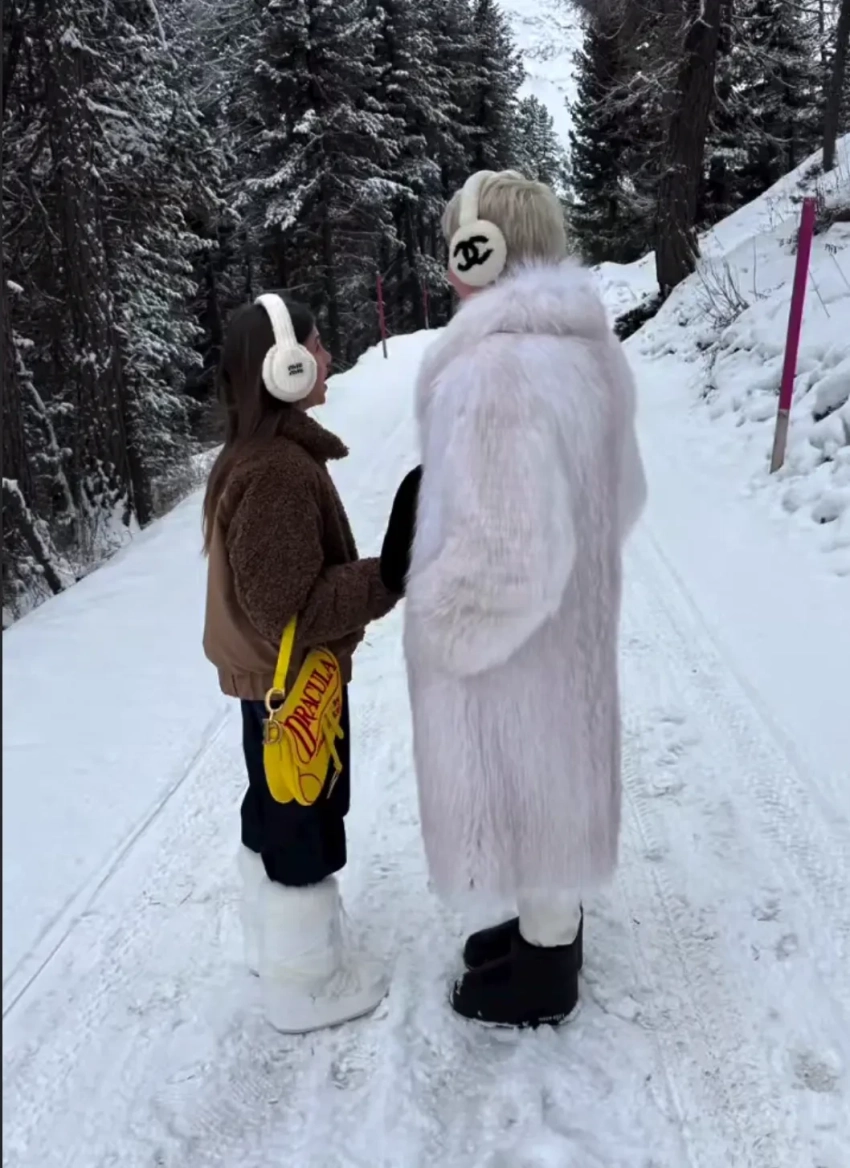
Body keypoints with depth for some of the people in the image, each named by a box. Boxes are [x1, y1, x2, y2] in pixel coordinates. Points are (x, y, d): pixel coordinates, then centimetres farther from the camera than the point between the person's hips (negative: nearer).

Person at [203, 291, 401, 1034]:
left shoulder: (255, 455, 6)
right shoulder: (279, 472, -27)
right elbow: (291, 606, -29)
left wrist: (370, 578, 14)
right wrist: (389, 578, -26)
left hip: (270, 672, 10)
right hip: (295, 678, -10)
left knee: (274, 814, 23)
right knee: (306, 828, 7)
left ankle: (274, 943, 44)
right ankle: (306, 985, 27)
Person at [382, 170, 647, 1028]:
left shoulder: (493, 369, -29)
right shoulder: (586, 346, 2)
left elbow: (505, 552, -31)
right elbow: (621, 493, 10)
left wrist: (440, 628, -15)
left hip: (505, 643, -9)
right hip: (569, 623, 9)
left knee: (520, 786, 11)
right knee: (550, 776, 24)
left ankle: (543, 975, 36)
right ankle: (550, 925, 48)